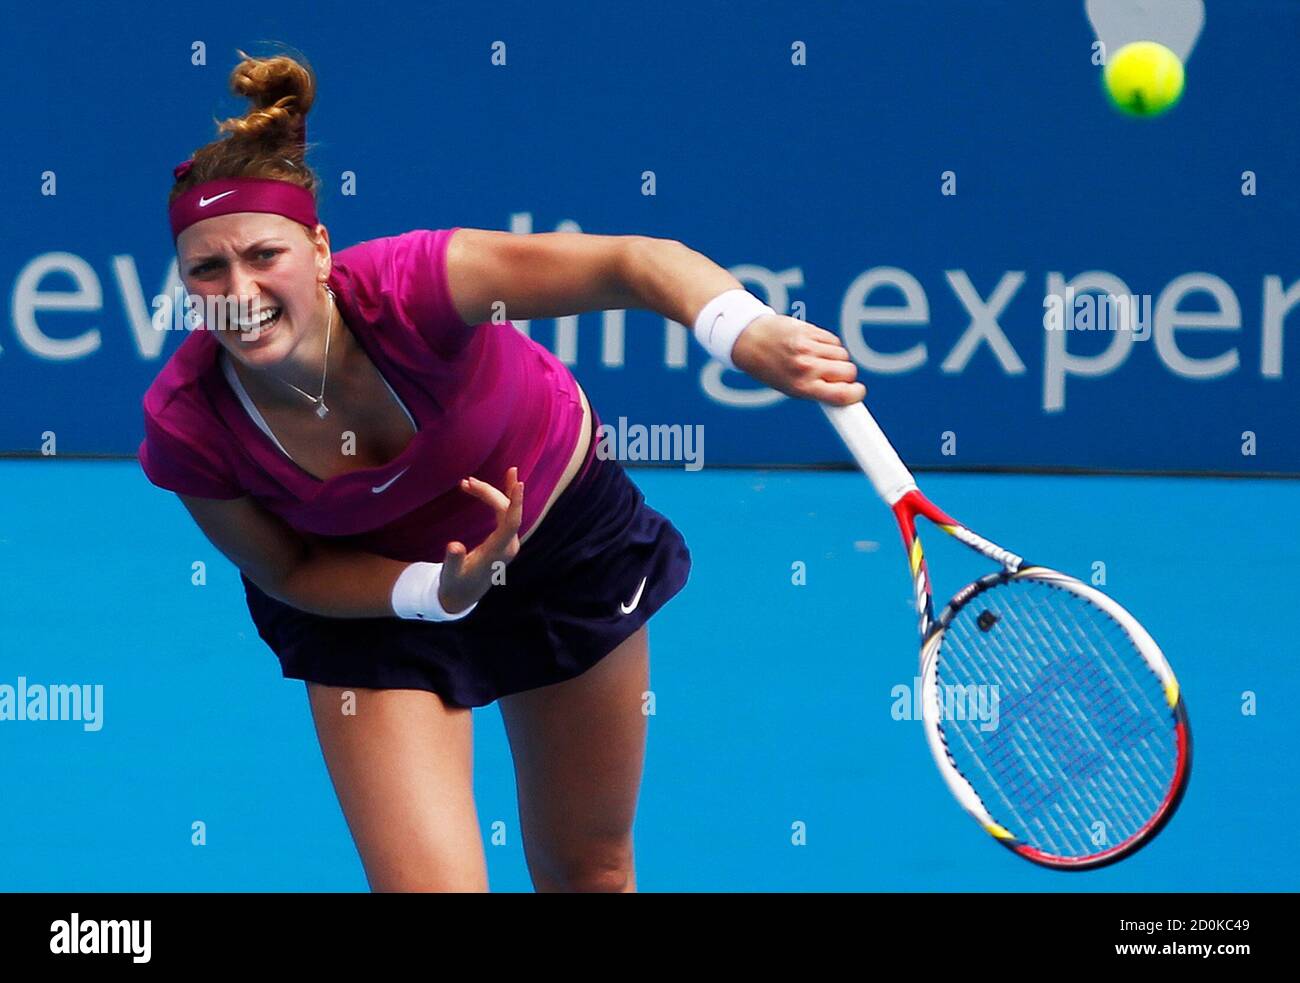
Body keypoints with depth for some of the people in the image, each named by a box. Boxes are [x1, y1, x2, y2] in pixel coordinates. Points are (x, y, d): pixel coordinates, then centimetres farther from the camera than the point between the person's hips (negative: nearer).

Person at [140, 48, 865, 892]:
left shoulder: (404, 287, -38)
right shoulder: (187, 426, -30)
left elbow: (628, 262, -42)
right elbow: (289, 569, -14)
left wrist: (744, 333, -63)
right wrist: (437, 590, -33)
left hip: (563, 530, 0)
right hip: (372, 591, 0)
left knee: (590, 870, 18)